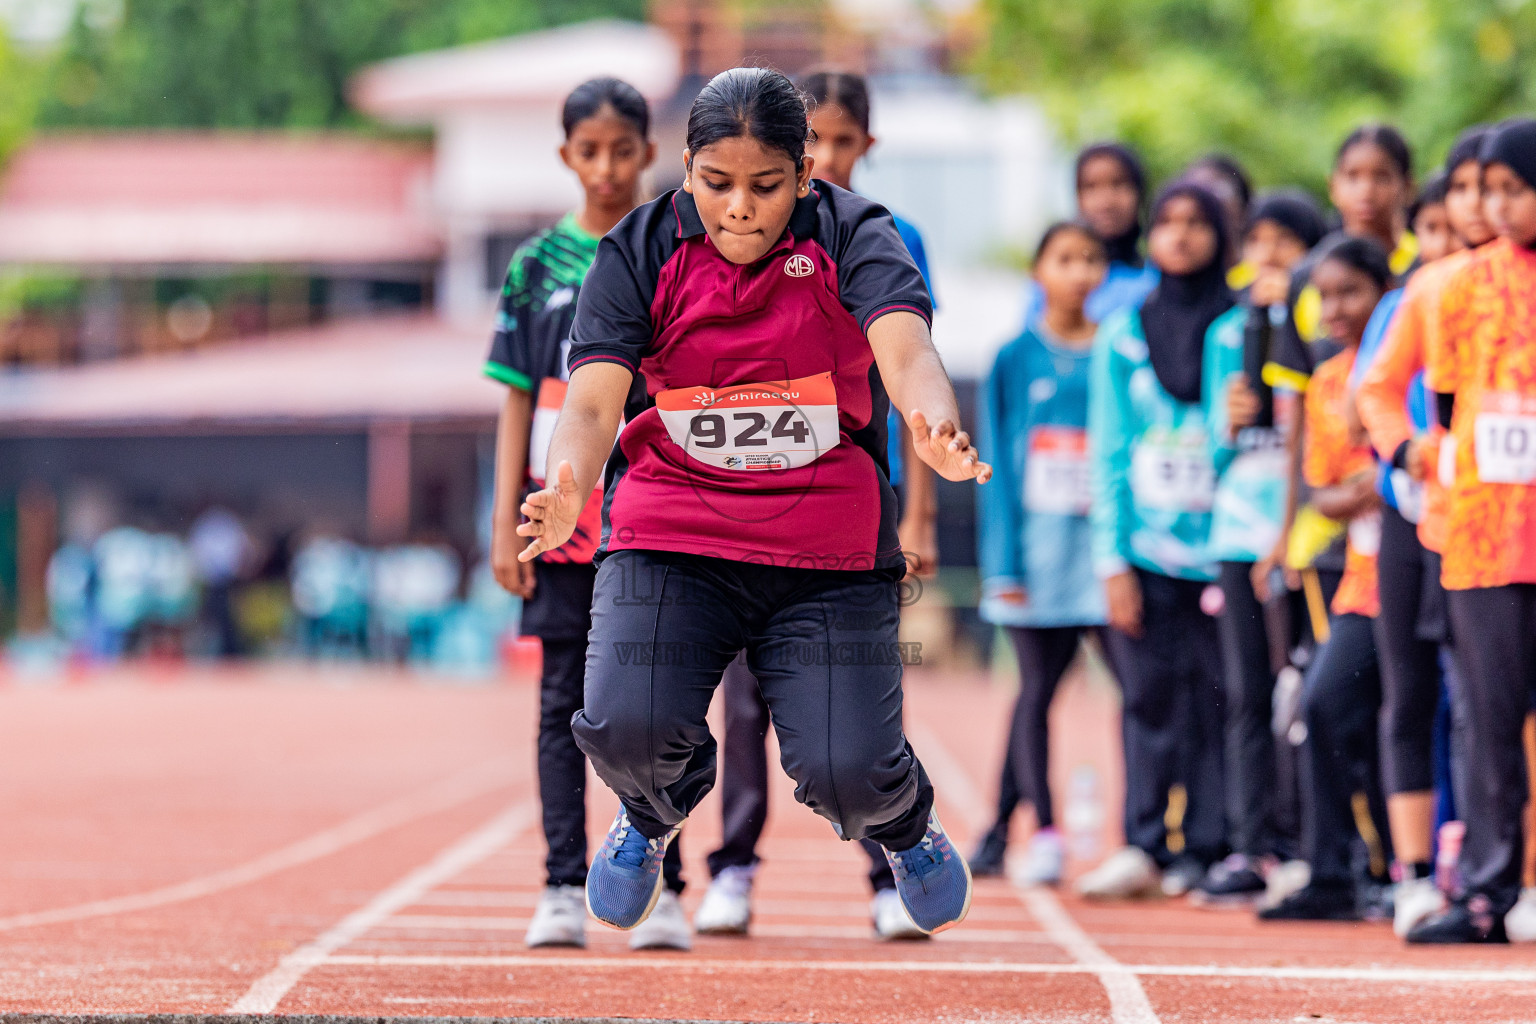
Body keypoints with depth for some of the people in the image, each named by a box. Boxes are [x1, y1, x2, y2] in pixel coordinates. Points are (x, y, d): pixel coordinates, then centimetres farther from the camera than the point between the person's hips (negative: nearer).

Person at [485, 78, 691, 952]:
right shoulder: (539, 265, 6)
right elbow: (519, 403, 7)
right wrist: (504, 525, 1)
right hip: (563, 516, 1)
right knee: (566, 705, 3)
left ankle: (660, 888, 5)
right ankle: (566, 889, 5)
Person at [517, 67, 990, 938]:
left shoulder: (855, 237, -8)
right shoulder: (639, 253, -5)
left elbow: (905, 350, -26)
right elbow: (593, 400, -15)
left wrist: (937, 431, -50)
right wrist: (568, 490, -38)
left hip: (831, 552, -1)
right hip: (671, 537, 1)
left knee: (846, 774, -15)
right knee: (626, 729, -23)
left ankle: (907, 822, 27)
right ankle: (654, 816, 18)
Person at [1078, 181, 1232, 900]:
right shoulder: (1124, 334, 10)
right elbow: (1108, 452, 7)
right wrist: (1112, 558, 1)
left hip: (1219, 540, -1)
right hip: (1144, 543, 1)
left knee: (1215, 698, -1)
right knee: (1150, 698, -4)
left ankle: (1203, 852, 3)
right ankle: (1144, 847, -4)